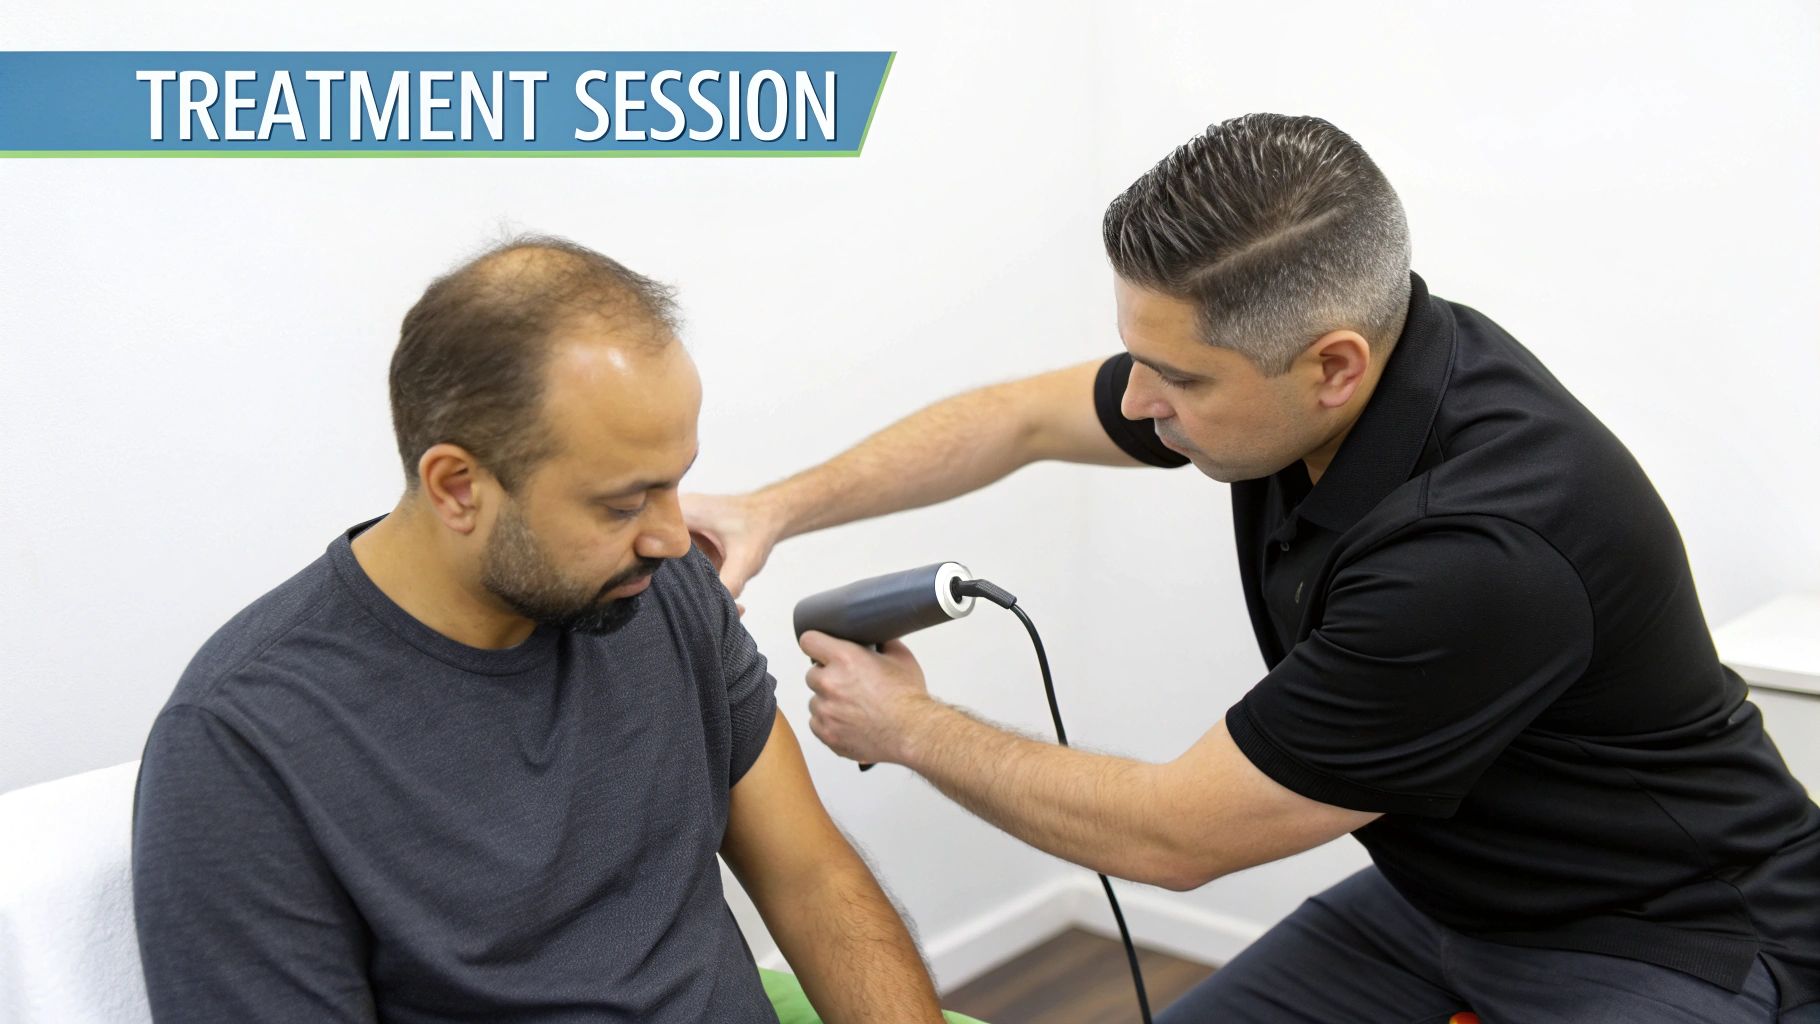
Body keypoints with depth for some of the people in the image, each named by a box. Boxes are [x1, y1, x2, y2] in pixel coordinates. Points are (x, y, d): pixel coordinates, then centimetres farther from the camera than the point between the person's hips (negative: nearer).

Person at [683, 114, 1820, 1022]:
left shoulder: (1480, 550, -35)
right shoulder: (1301, 351, -13)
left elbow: (1172, 837, -24)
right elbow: (1021, 418, 5)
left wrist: (911, 729, -11)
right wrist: (776, 509, -5)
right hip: (1446, 894, 7)